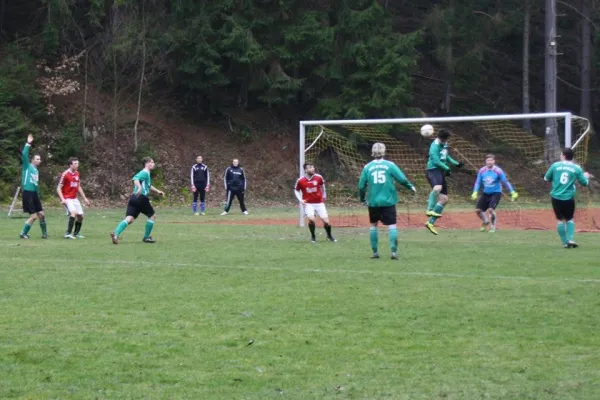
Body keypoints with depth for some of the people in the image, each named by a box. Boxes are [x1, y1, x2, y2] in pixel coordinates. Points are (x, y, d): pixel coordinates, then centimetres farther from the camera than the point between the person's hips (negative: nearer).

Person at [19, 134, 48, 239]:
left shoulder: (36, 171, 16)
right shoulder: (27, 166, -4)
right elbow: (24, 155, -20)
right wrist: (28, 144, -24)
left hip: (34, 194, 7)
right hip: (27, 193, -7)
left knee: (41, 214, 7)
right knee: (34, 216, -8)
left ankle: (44, 233, 20)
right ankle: (23, 233, 5)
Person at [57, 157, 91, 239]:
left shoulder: (77, 174, 8)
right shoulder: (65, 174, -14)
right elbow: (58, 188, -12)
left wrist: (84, 198, 20)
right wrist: (62, 199, -24)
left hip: (75, 198, 8)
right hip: (67, 199, -8)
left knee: (80, 215, 6)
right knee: (73, 212, -27)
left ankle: (76, 233, 25)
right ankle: (68, 234, -23)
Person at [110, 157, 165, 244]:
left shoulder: (146, 174, 25)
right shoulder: (145, 173, -5)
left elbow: (148, 186, 42)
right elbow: (135, 179, -24)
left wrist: (157, 191, 40)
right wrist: (139, 187, -37)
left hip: (133, 198, 8)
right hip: (141, 198, -8)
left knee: (129, 219, -5)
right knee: (152, 216, 11)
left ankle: (116, 233, -25)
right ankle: (146, 237, 16)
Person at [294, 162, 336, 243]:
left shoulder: (318, 177, -6)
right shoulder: (300, 181, -9)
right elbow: (296, 190, 8)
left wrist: (324, 195, 22)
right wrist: (300, 200, -5)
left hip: (319, 203, 2)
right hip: (308, 204, -2)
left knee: (326, 221, -5)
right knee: (311, 219, -24)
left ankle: (329, 236, 24)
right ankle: (313, 236, 1)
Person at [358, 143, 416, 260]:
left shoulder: (367, 167, 0)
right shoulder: (390, 165, -5)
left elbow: (361, 186, 3)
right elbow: (402, 179, -7)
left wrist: (363, 199, 19)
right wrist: (411, 187, 12)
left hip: (373, 202, 2)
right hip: (388, 201, -2)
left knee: (373, 225, 16)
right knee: (392, 225, 1)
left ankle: (375, 252, 16)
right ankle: (394, 251, -10)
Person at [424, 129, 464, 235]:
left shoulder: (445, 144, 16)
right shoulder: (435, 146, -13)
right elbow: (436, 161, -21)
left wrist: (456, 163, 28)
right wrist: (447, 168, -22)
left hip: (441, 171, 9)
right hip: (433, 170, -9)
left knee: (444, 199, 6)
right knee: (437, 187, -40)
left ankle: (431, 222, 9)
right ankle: (430, 210, -45)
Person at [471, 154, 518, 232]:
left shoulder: (498, 171, -15)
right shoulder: (482, 171, -5)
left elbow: (505, 182, -9)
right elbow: (478, 182, 5)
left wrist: (512, 193, -10)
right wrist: (475, 193, -5)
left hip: (496, 193, -5)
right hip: (486, 193, 5)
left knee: (491, 209, -24)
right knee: (477, 210, 0)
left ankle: (493, 227, -2)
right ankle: (485, 221, 31)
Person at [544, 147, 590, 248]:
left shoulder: (555, 165, -1)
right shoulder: (576, 168, -1)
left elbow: (546, 179, 9)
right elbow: (585, 183, 6)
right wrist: (586, 176, 28)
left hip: (556, 197, 0)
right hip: (569, 198, 0)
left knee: (560, 220, 11)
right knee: (569, 219, 18)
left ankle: (565, 242, 8)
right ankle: (570, 239, 0)